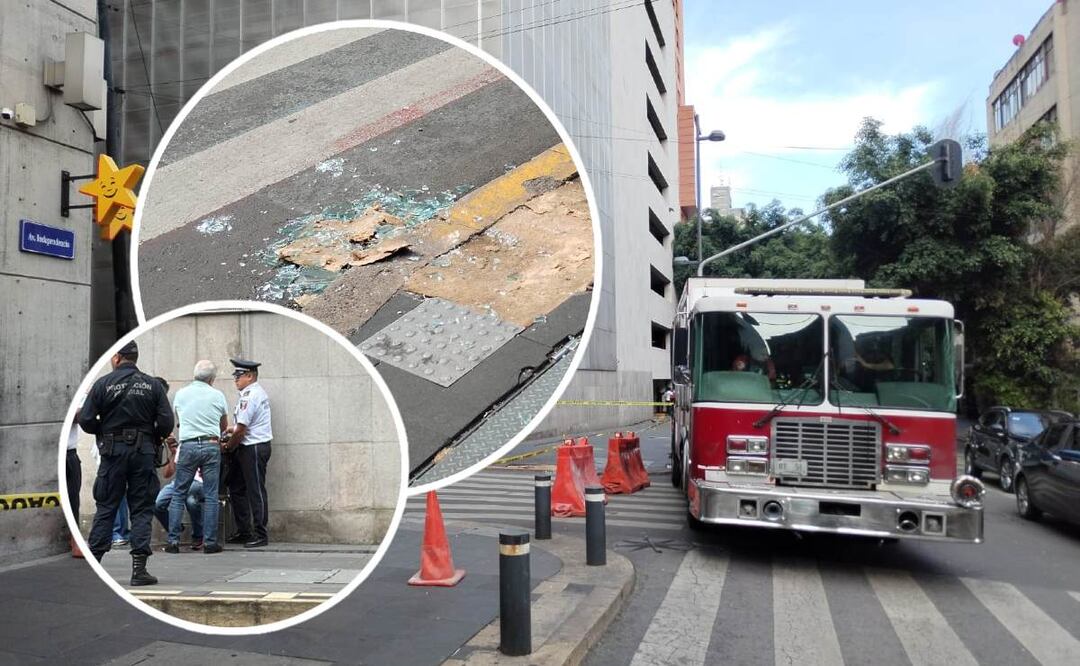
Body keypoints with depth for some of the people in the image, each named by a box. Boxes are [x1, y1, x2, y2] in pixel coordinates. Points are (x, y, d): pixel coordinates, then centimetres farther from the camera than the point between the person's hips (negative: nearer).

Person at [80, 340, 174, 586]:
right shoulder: (153, 385, 1)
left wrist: (105, 432, 13)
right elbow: (166, 423, -5)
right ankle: (139, 568, 2)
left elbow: (86, 420, -6)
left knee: (106, 508, 10)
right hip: (144, 452, 0)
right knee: (142, 509, 4)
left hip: (113, 451, 0)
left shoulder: (103, 384, -2)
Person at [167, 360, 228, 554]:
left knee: (178, 495, 9)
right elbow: (224, 425, 17)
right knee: (210, 496, 2)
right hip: (211, 445, -1)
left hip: (188, 445, 1)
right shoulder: (217, 396, 4)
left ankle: (173, 541, 7)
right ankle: (210, 542, 3)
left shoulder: (180, 394, 7)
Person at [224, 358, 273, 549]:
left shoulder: (251, 395, -16)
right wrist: (233, 429, 13)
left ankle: (260, 535, 2)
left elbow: (242, 429, -18)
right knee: (237, 489, 15)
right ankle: (244, 532, 21)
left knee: (256, 491, -5)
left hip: (254, 448, -11)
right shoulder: (256, 392, 16)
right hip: (248, 448, 11)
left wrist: (229, 447, -5)